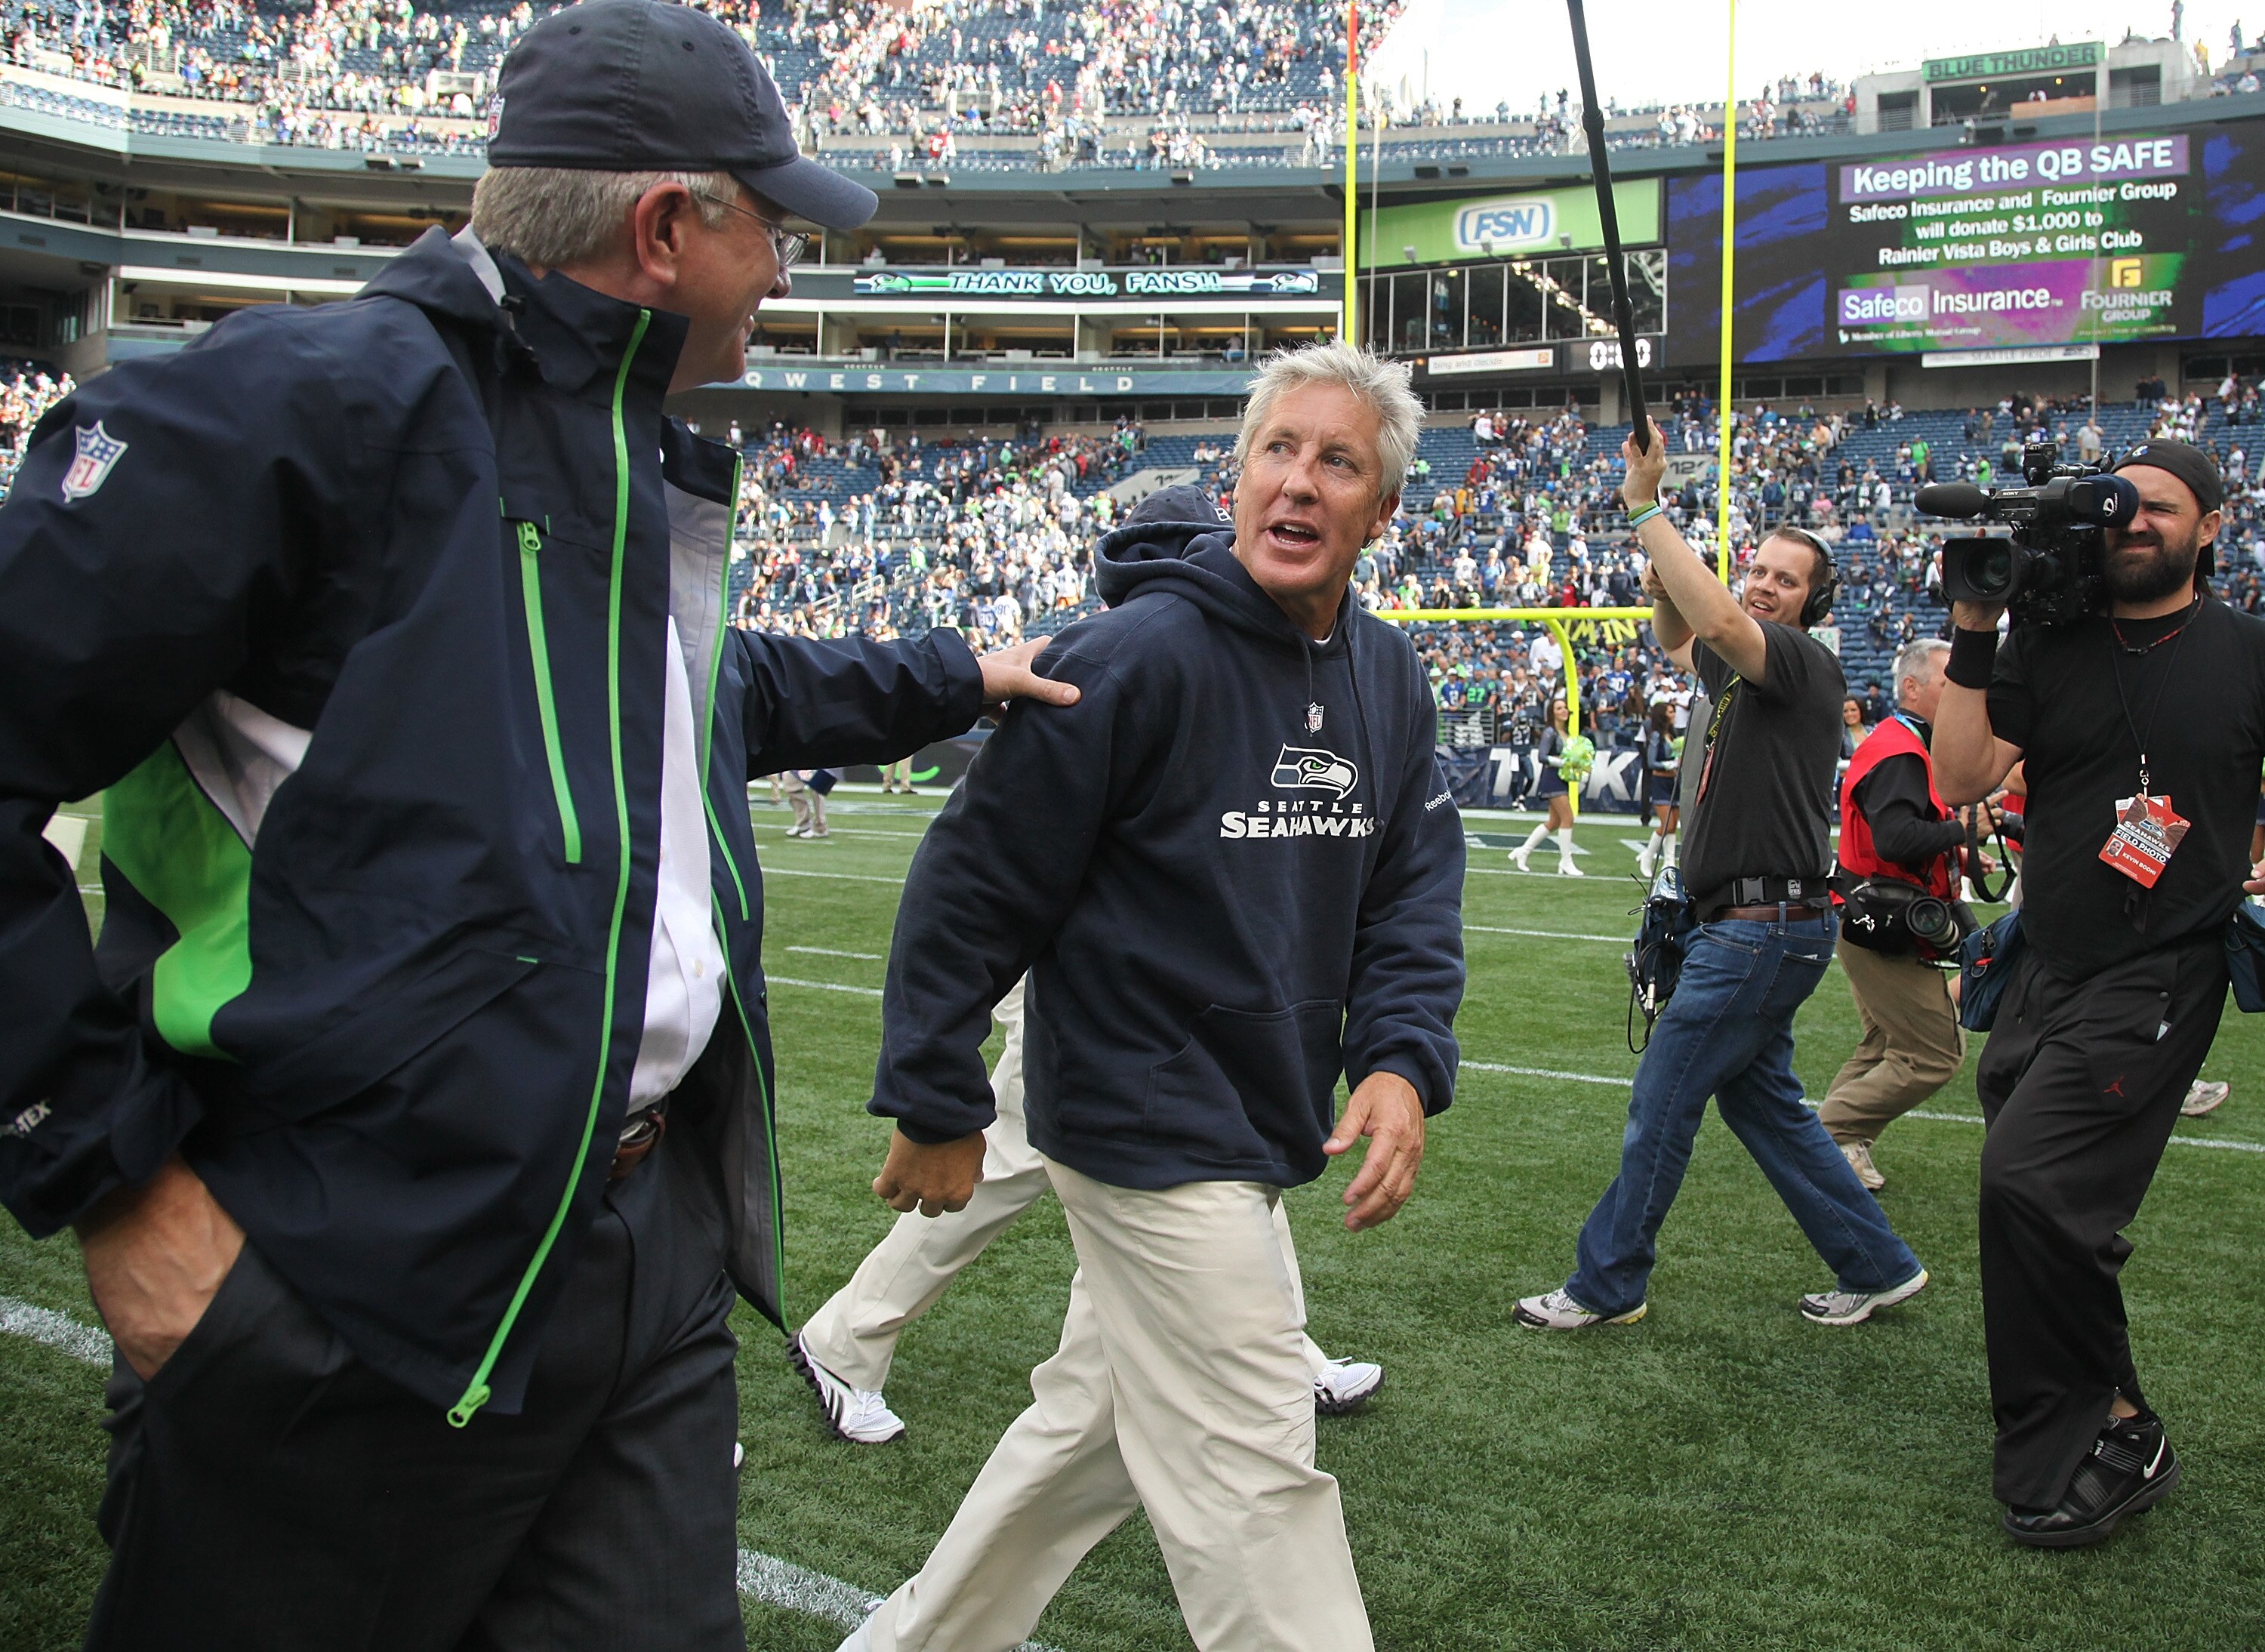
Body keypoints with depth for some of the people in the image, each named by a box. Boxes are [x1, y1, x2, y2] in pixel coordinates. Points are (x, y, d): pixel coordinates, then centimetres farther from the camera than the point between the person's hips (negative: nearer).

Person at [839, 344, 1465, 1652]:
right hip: (1148, 1131, -8)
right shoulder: (1142, 655, -19)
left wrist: (1404, 1061, -11)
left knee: (1100, 1422, 21)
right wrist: (937, 1106, -12)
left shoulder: (1391, 680, 4)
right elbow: (975, 881, -15)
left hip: (1258, 1138, 8)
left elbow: (1413, 896, 7)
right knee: (1255, 1475, -2)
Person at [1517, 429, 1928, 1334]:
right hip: (1744, 928, 10)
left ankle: (1607, 1284, 11)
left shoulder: (1804, 662, -14)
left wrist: (1646, 509, -30)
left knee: (1661, 1104, -2)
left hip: (1764, 930, -10)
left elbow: (1721, 622, -34)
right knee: (1761, 1101, 17)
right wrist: (1663, 589, 10)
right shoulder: (1743, 669, 14)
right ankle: (1878, 1266, 27)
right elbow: (1681, 640, 34)